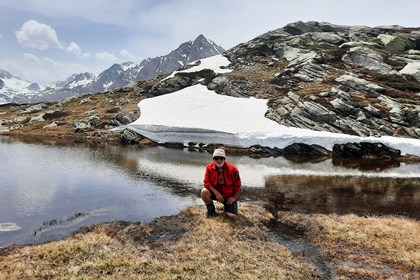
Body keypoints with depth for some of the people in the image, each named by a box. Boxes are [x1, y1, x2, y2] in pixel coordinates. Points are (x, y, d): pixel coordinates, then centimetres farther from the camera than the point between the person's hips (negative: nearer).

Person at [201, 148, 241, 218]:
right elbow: (207, 182, -15)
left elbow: (237, 185, -8)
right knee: (204, 192, -29)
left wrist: (234, 197, -7)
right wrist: (216, 193, -24)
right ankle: (211, 209, 0)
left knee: (232, 215, -16)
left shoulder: (232, 169, -18)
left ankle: (226, 205, 20)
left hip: (229, 196, -2)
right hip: (216, 193, 2)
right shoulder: (209, 167, -12)